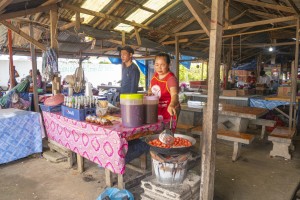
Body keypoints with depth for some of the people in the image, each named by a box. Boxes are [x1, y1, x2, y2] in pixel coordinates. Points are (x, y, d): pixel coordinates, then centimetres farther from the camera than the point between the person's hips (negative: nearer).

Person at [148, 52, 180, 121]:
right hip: (156, 110, 6)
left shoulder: (171, 79, -23)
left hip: (169, 111, -6)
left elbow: (174, 94, -41)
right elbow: (150, 88, 18)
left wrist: (171, 105, -61)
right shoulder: (155, 75, 0)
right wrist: (149, 92, -5)